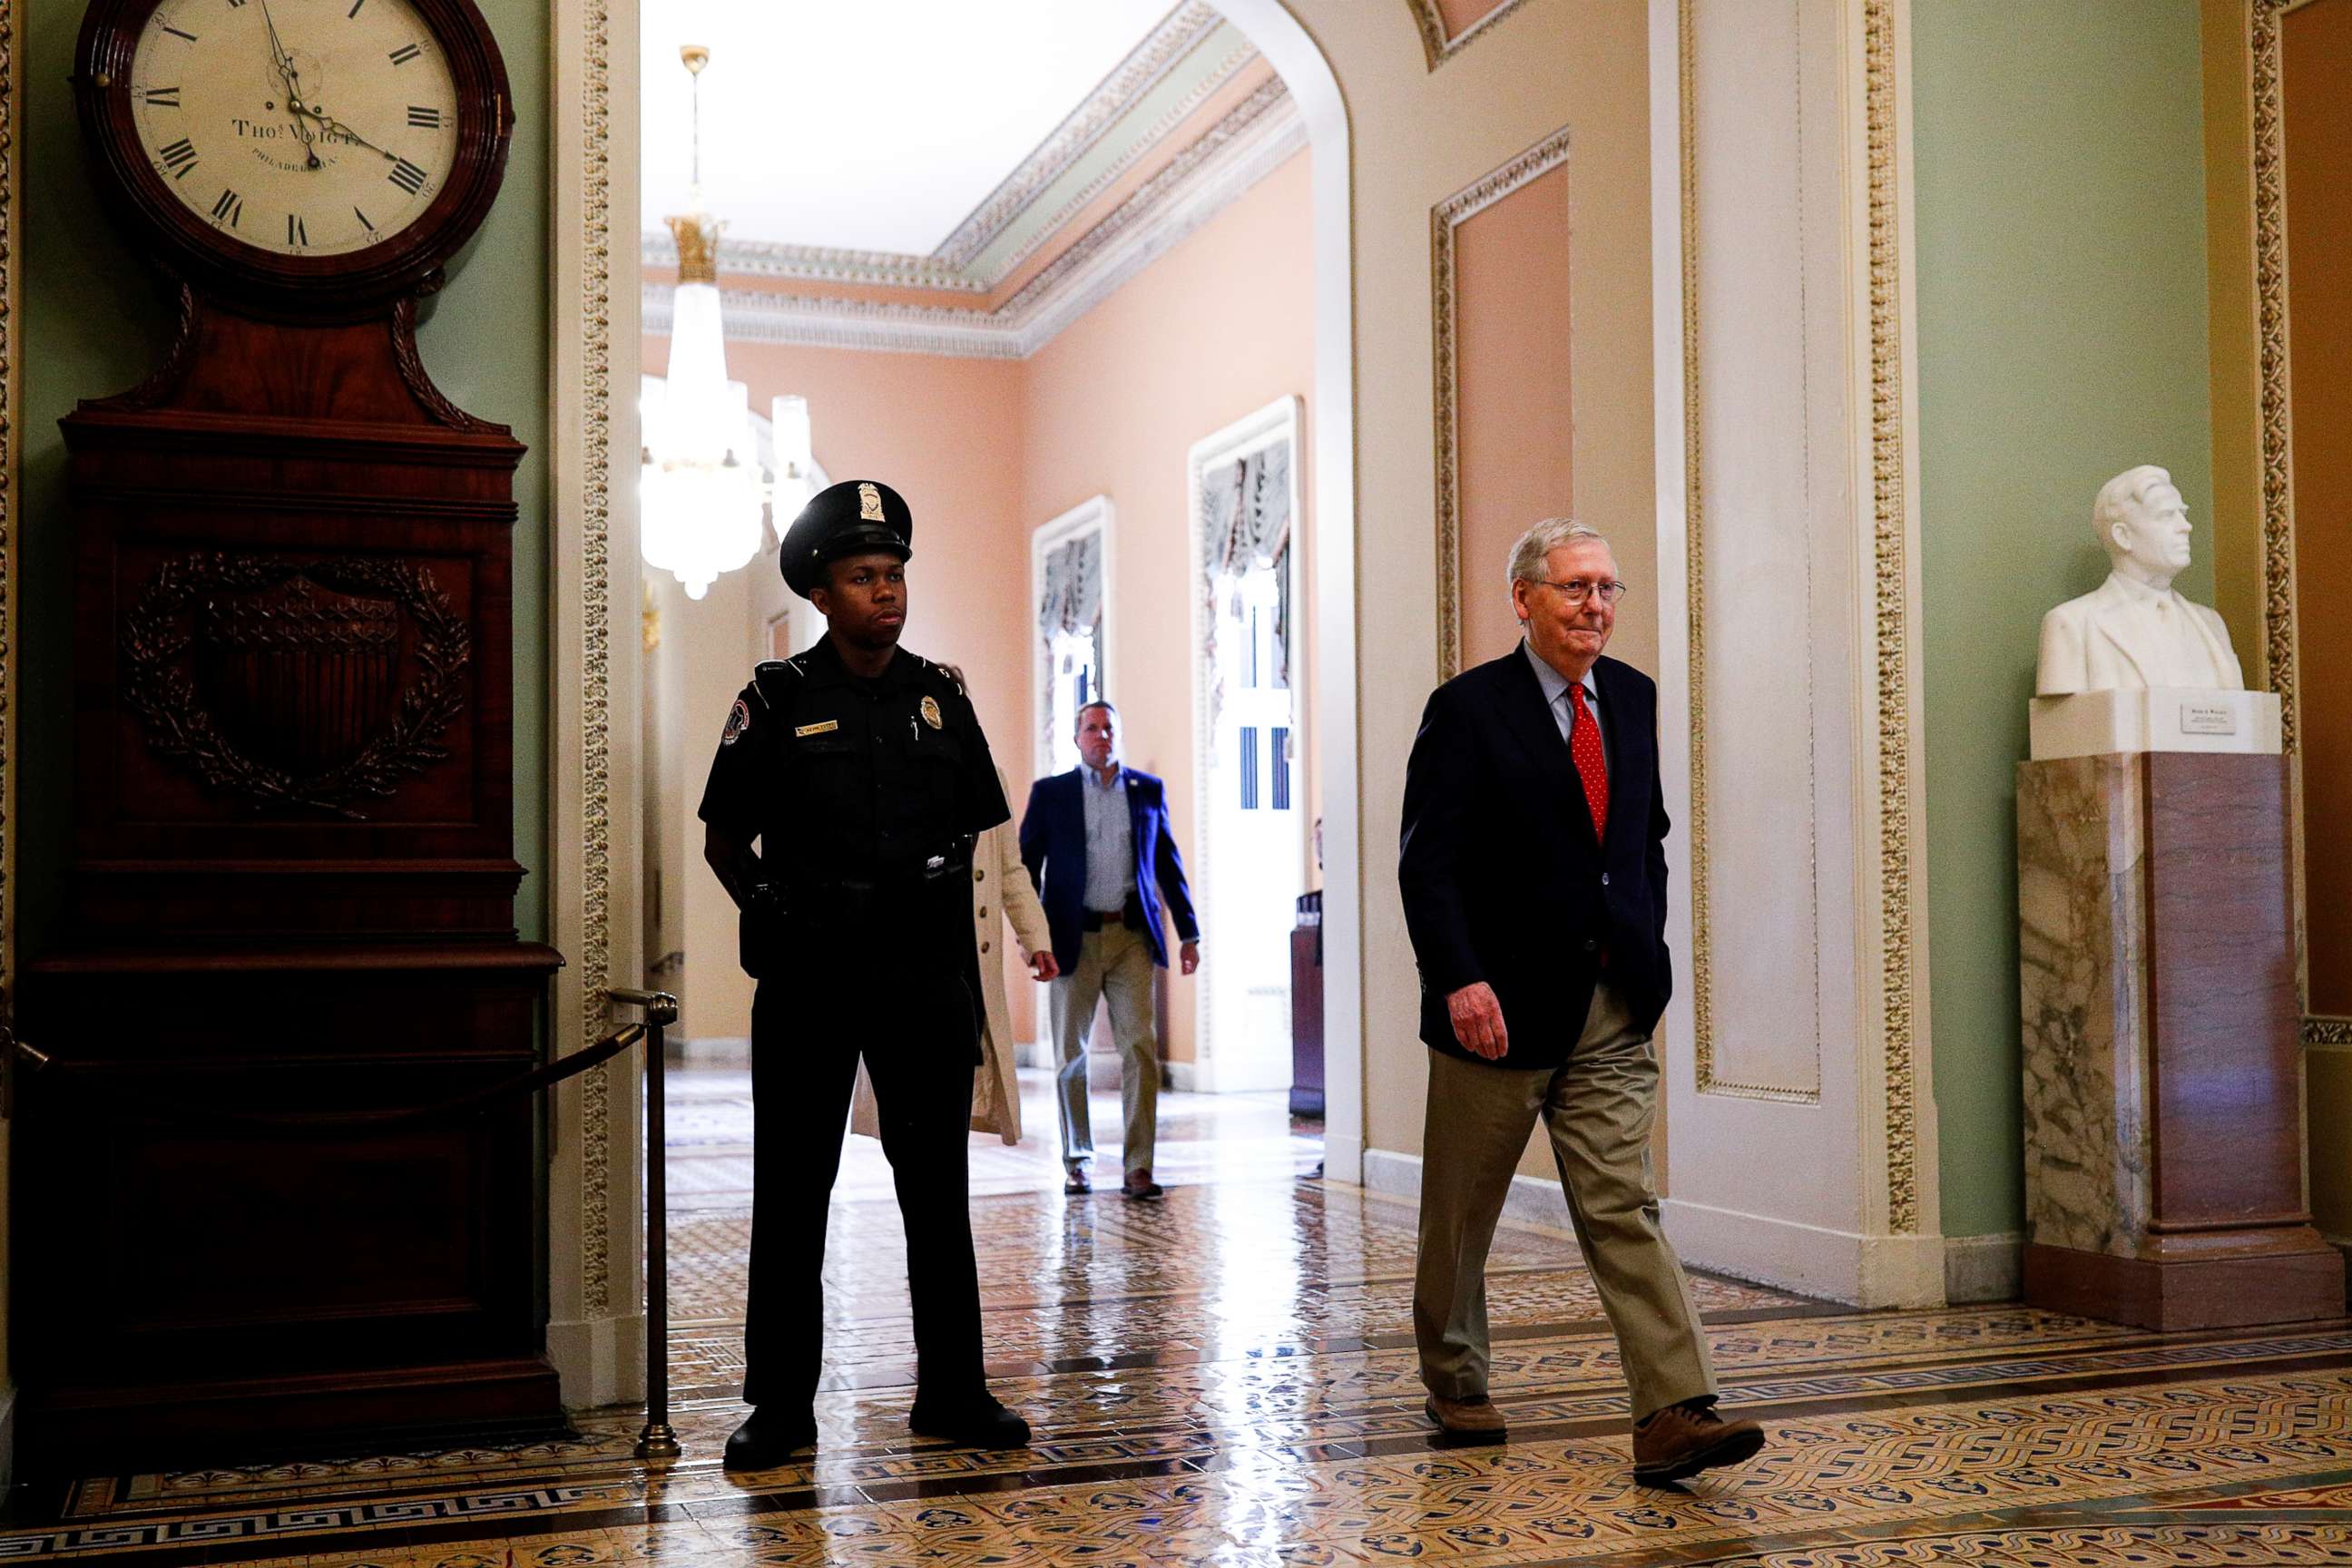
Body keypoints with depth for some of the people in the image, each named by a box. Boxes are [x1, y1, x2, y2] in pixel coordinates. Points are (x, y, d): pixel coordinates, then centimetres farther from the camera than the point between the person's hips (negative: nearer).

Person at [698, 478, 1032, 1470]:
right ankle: (780, 1407, 14)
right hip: (808, 985, -2)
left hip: (924, 979, 3)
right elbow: (723, 840, 6)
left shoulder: (940, 697, 8)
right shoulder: (778, 699, -1)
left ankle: (952, 1393, 18)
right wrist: (778, 917, -1)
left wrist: (952, 946, 9)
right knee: (792, 1195, 4)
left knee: (938, 1192, 8)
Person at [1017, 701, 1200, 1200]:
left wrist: (1189, 932, 9)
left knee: (1140, 1048, -9)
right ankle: (1077, 1163, 19)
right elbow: (1026, 864, 5)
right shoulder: (1050, 793, 6)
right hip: (1073, 938, 0)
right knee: (1071, 1054, 6)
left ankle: (1138, 1168, -7)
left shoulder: (1148, 791, 10)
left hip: (1131, 937, 0)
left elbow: (1169, 863, 13)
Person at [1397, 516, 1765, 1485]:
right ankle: (1455, 1382, 30)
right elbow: (1428, 863, -13)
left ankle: (1673, 1414, -7)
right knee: (1461, 1212, 11)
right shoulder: (1467, 710, -8)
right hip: (1502, 1004, -4)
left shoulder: (1634, 698, 10)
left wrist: (1648, 947, 13)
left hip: (1613, 1006, 4)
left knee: (1622, 1208, -3)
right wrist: (1459, 979, -22)